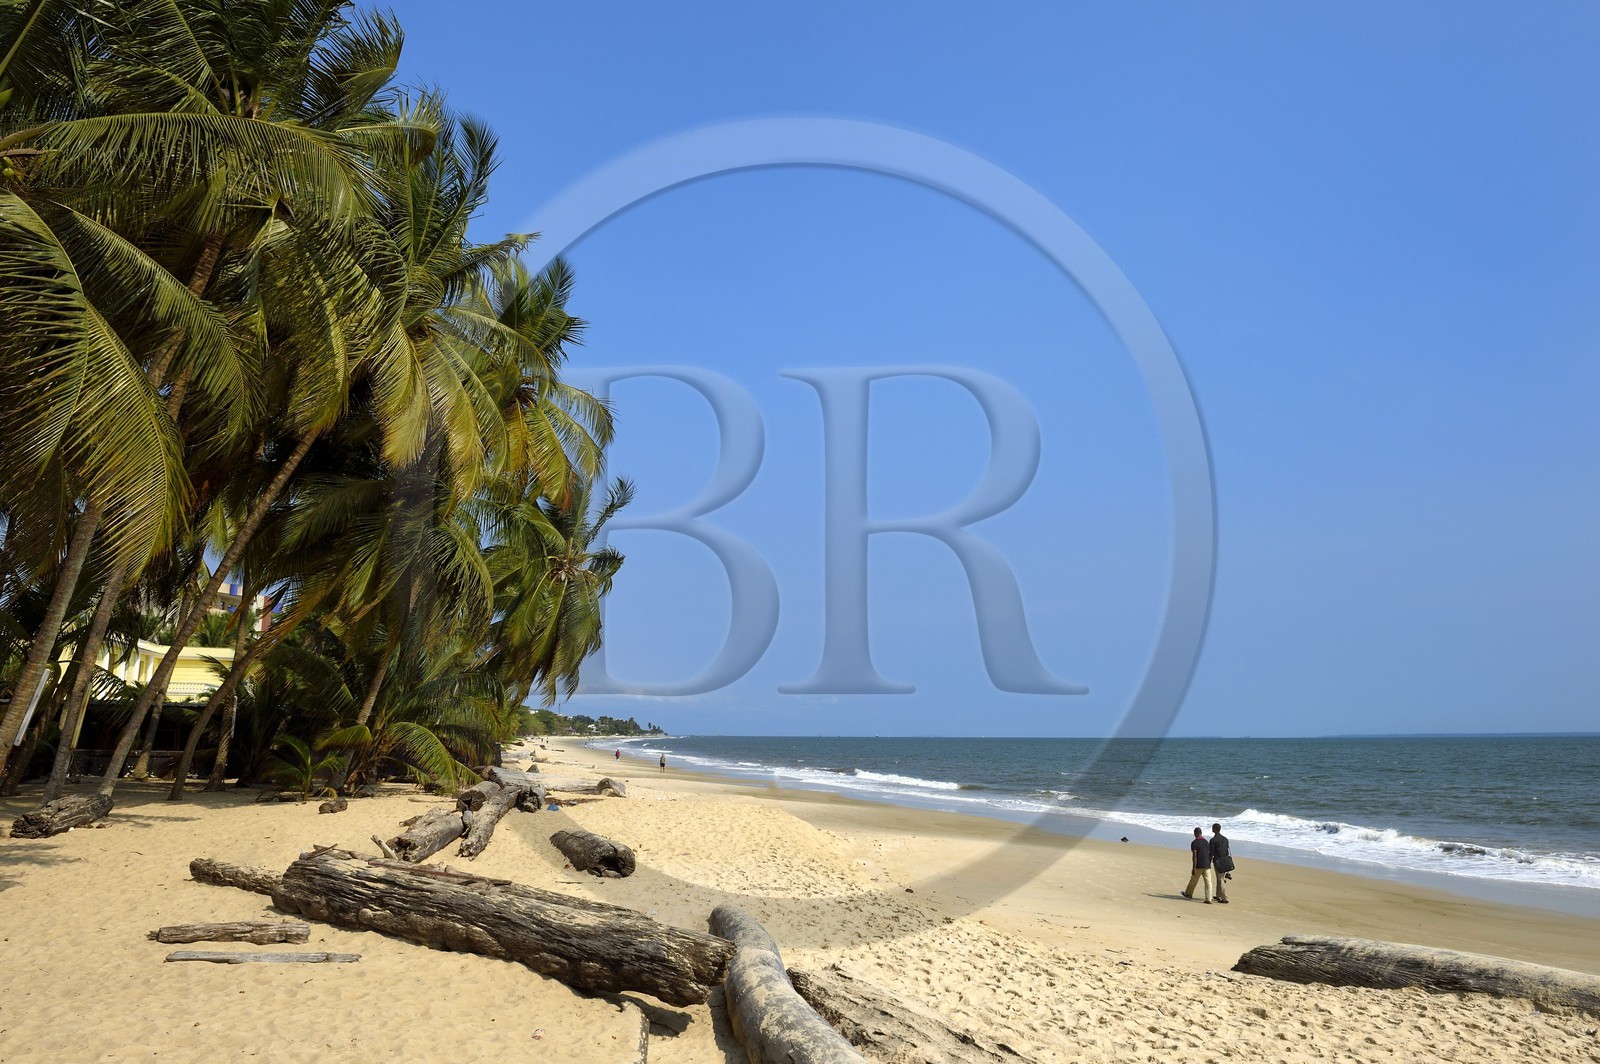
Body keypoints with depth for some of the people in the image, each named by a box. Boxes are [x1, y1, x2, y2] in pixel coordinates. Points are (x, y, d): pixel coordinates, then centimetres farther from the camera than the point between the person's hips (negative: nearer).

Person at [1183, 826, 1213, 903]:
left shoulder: (1194, 843, -9)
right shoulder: (1207, 842, 8)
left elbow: (1194, 856, -15)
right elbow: (1209, 855, 12)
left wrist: (1193, 868, -15)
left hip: (1198, 866, -4)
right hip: (1207, 866, 4)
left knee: (1193, 880, 13)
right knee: (1208, 882, 1)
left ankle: (1188, 893, 30)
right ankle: (1208, 899, -7)